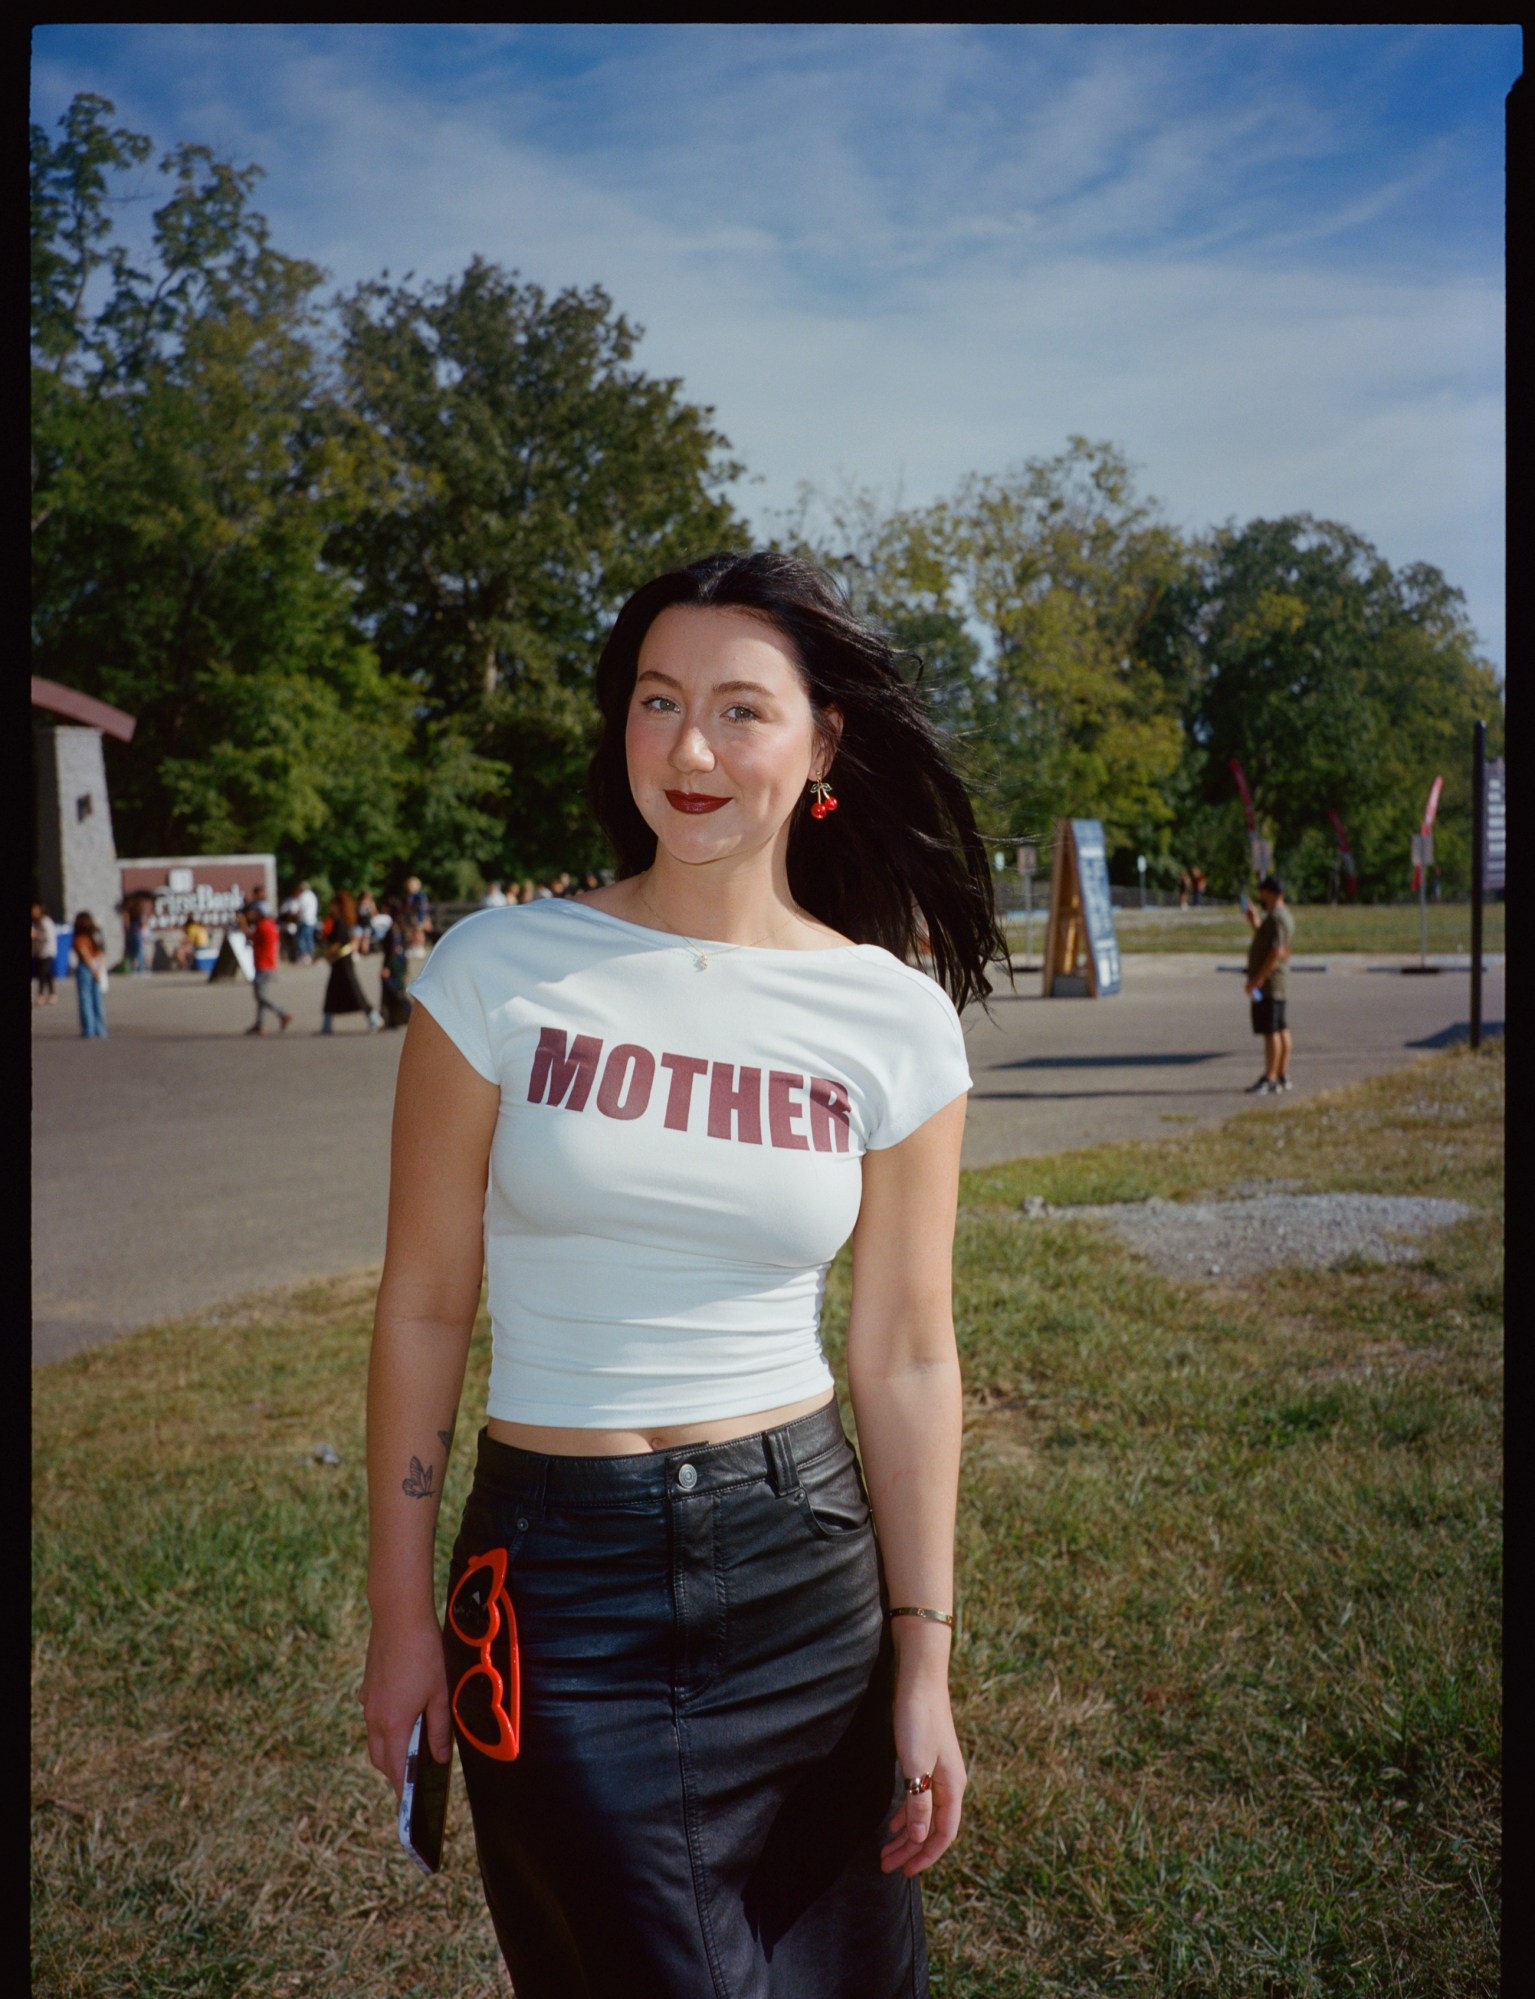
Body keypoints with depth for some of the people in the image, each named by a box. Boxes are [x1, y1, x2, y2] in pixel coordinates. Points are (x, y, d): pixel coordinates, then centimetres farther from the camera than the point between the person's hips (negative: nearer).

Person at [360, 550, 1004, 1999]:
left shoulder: (896, 1022, -4)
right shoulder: (501, 971, -8)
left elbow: (905, 1355, 0)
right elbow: (424, 1306, -2)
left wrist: (923, 1667, 1)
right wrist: (401, 1611, 1)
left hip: (806, 1554, 2)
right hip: (557, 1571, -1)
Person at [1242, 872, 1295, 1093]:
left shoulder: (1276, 918, -17)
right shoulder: (1283, 914, 16)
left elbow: (1276, 952, -24)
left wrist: (1257, 979, -24)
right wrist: (1254, 922, 25)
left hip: (1269, 982, -11)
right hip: (1276, 983, 11)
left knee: (1271, 1031, -10)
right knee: (1281, 1029, 12)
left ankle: (1269, 1079, -11)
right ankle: (1282, 1076, 18)